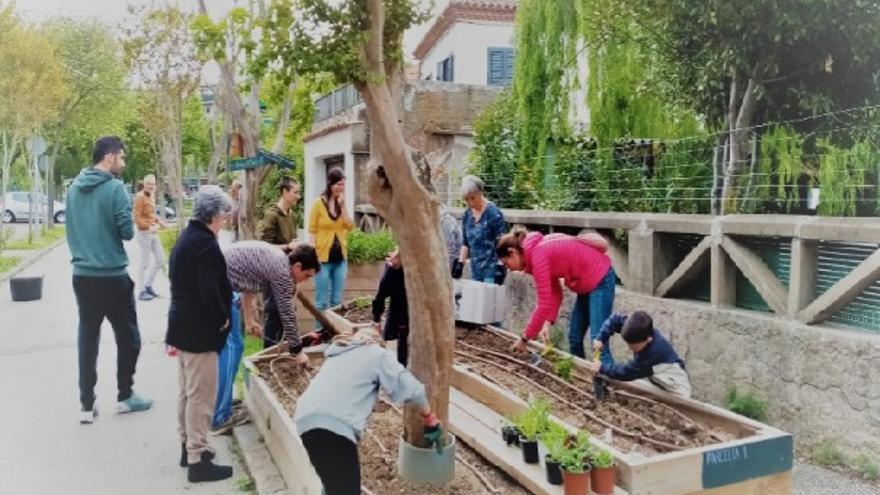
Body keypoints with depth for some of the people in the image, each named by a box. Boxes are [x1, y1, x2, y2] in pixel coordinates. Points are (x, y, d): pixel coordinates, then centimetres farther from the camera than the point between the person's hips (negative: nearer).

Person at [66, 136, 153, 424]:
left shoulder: (74, 188, 8)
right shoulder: (115, 188, -14)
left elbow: (72, 231, 16)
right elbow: (127, 232, -13)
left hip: (82, 275, 6)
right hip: (113, 276, -6)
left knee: (87, 338, 10)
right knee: (128, 337, 10)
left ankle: (86, 405, 13)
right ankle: (125, 397, 19)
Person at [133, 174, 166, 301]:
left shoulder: (151, 196, 13)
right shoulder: (140, 197, -13)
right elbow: (136, 218, -18)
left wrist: (159, 222, 5)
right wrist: (148, 227, -26)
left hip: (153, 233, 9)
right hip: (144, 233, -9)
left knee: (160, 260, 14)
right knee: (145, 264, -2)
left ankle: (148, 285, 26)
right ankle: (142, 291, 7)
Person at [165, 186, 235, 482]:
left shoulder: (186, 237, 11)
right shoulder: (205, 243, -20)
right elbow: (209, 291, -26)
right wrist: (223, 320, -11)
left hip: (184, 325, 10)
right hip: (200, 329, -10)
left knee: (187, 391, 18)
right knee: (201, 395, -2)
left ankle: (188, 447, 30)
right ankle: (198, 460, 6)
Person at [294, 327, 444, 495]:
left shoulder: (338, 353, 33)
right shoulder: (377, 353, 14)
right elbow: (411, 388, 8)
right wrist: (430, 421, 20)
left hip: (306, 420, 8)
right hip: (333, 424, -8)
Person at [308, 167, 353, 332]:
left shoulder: (342, 203, 9)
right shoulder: (318, 203, -6)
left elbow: (350, 227, 0)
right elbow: (312, 231, -7)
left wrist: (343, 206, -6)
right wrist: (314, 255, -14)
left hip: (340, 257, 5)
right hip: (323, 257, -5)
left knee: (337, 301, 11)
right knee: (322, 301, 0)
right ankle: (319, 332, 9)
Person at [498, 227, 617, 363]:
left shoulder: (537, 254, -22)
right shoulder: (538, 249, 6)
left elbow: (544, 304, -24)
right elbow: (555, 293, 7)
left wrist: (524, 339, -16)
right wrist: (548, 323, -5)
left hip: (600, 279, -10)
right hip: (588, 282, 10)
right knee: (574, 338, 12)